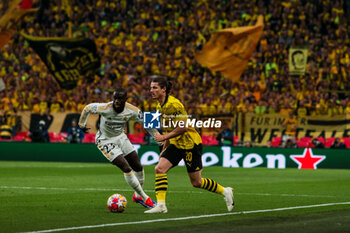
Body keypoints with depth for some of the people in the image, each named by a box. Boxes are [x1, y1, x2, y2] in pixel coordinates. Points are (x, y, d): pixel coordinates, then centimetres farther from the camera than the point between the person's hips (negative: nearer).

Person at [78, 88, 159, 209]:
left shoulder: (132, 110, -18)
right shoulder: (105, 108, -29)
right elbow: (87, 108, -12)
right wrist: (82, 124, 1)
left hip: (120, 137, 6)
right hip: (105, 141, -5)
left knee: (138, 167, 7)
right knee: (127, 169, -15)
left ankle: (137, 195, 32)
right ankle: (144, 198, -2)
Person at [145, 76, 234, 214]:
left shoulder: (172, 104, -22)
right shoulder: (160, 106, 7)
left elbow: (183, 127, -24)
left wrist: (164, 137, -23)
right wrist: (164, 148, 18)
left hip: (190, 143, -8)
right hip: (175, 144, 8)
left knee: (196, 182, 1)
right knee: (159, 168, -12)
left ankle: (225, 192, 22)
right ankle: (161, 205, -13)